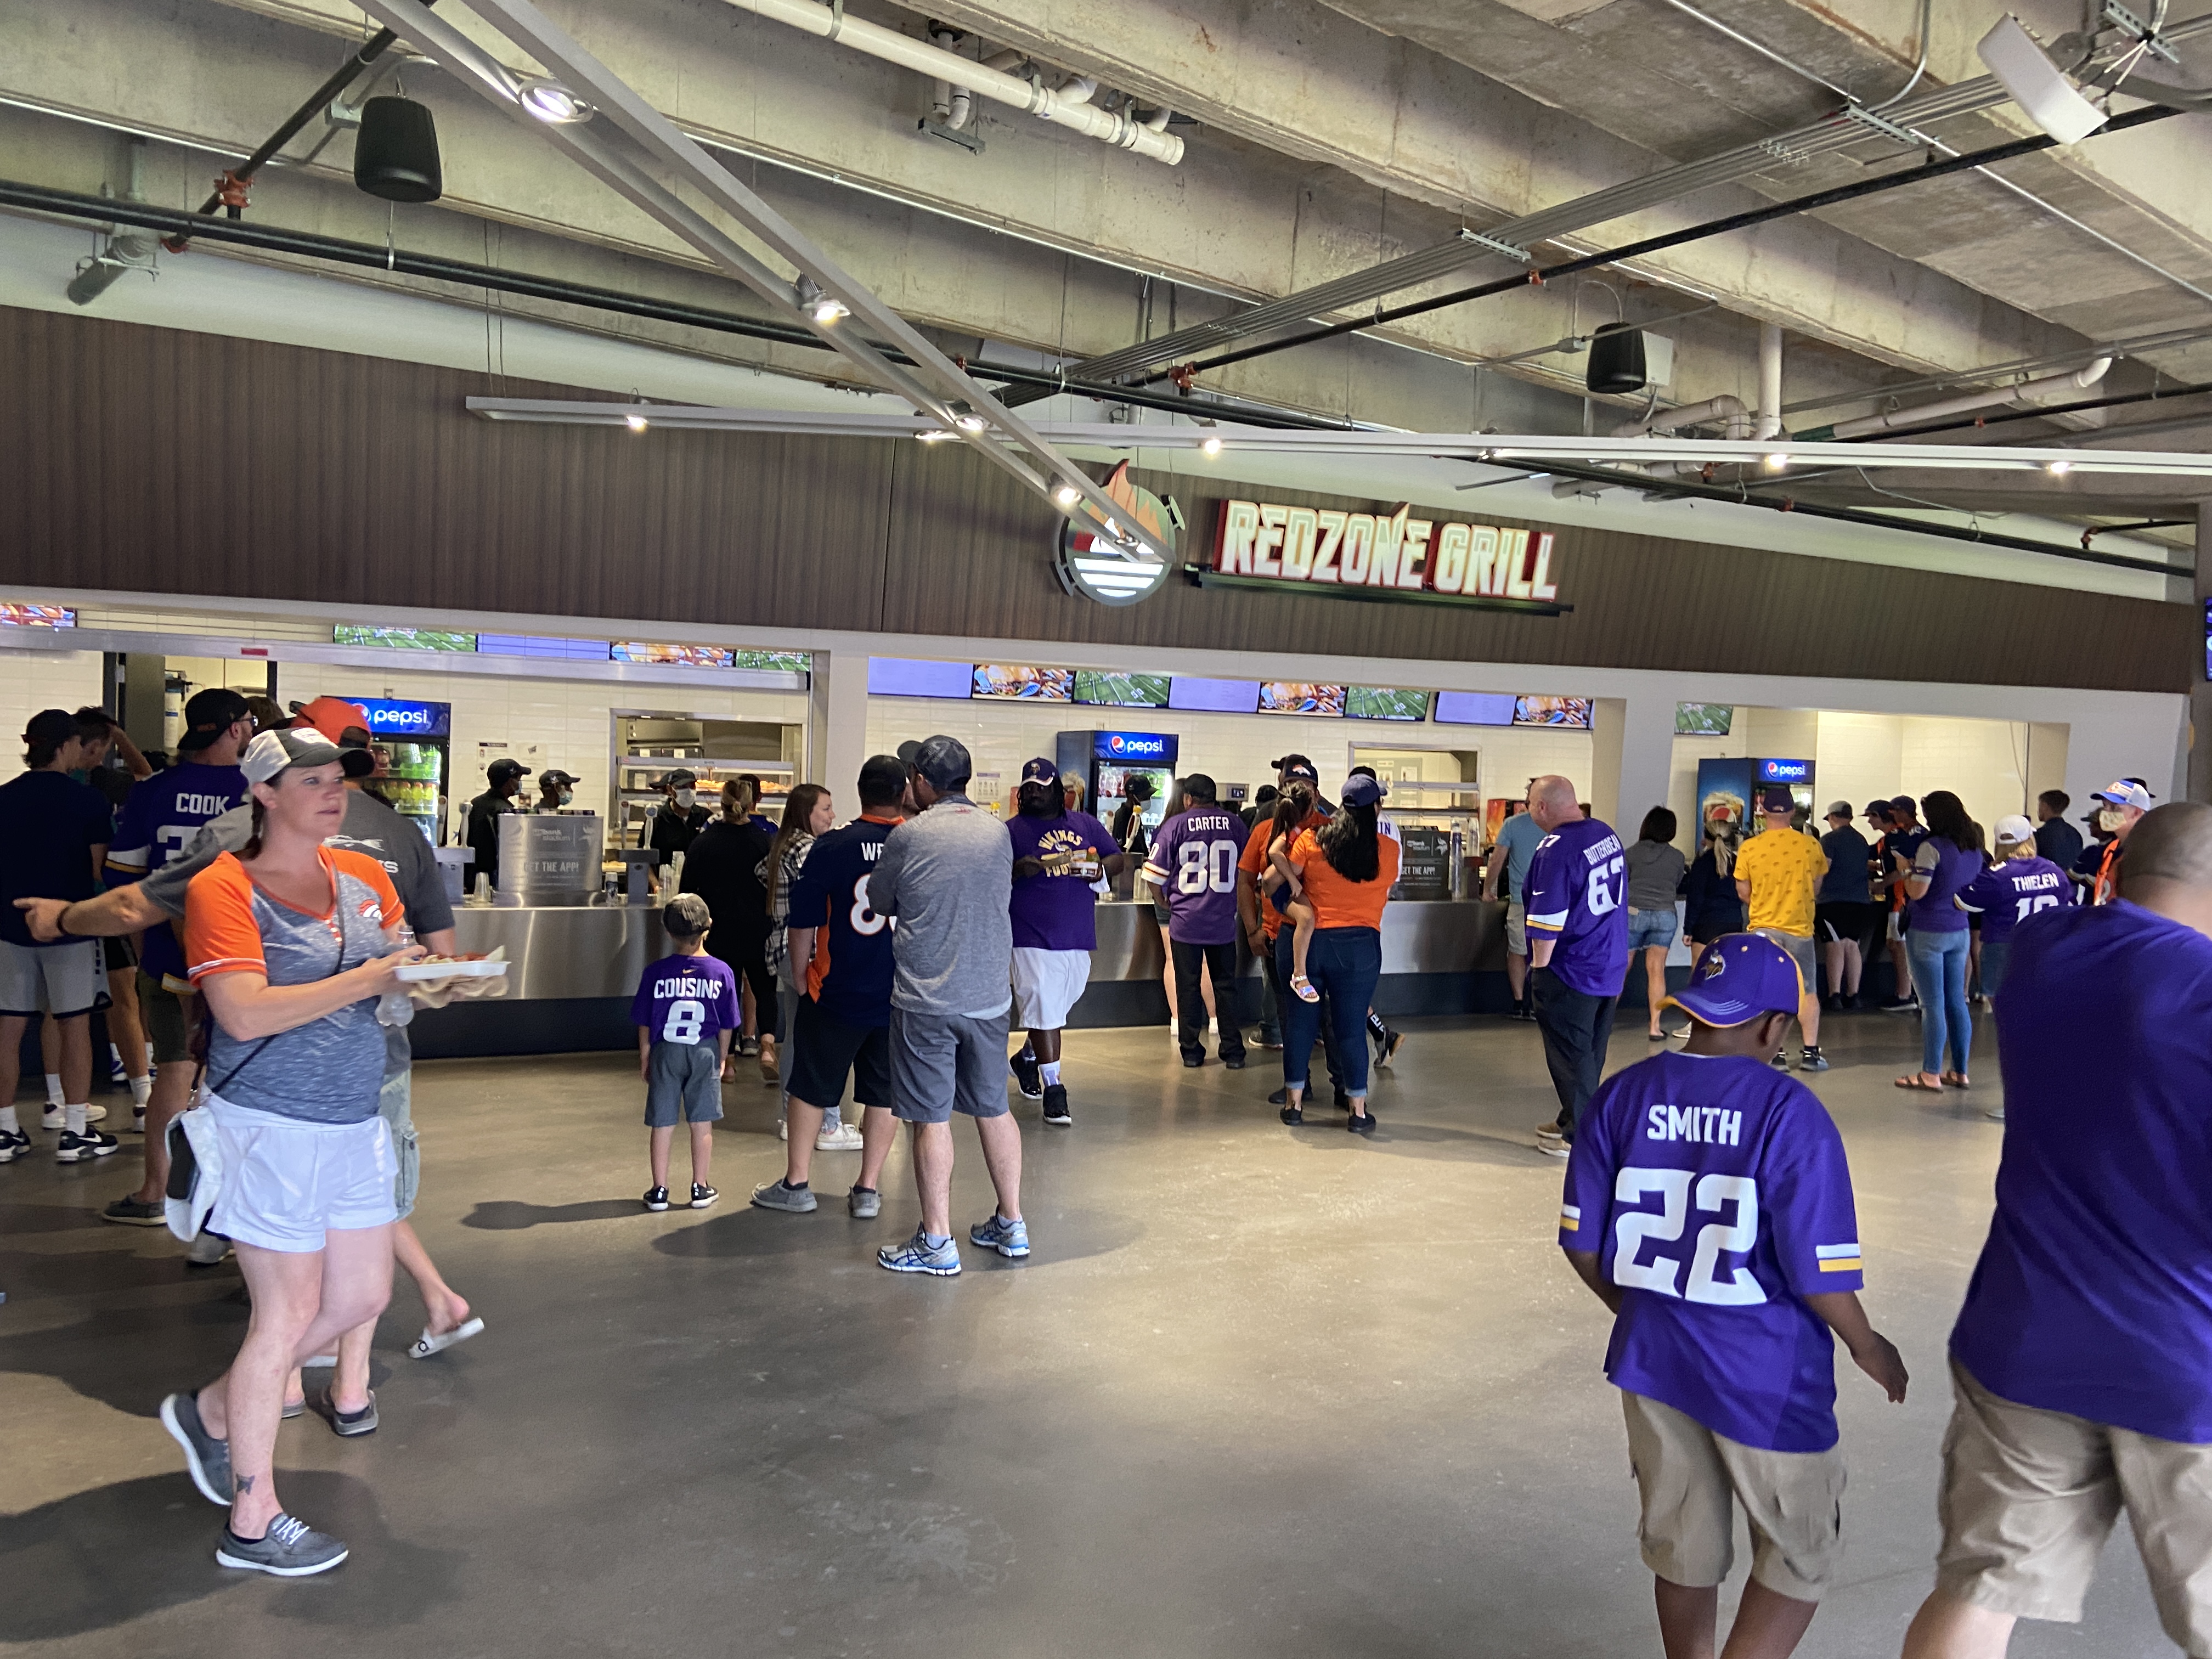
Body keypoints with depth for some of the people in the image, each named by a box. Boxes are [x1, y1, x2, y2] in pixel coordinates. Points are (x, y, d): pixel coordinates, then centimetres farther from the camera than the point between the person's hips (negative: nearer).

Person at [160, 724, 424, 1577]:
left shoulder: (367, 877, 7)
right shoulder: (224, 888, -12)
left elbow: (399, 973, 11)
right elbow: (245, 1014, -22)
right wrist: (367, 980, -24)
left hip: (356, 1123, 7)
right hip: (269, 1126, -7)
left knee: (363, 1296, 13)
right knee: (288, 1315, 0)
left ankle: (210, 1412, 35)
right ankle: (254, 1522, 17)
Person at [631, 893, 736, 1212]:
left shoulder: (656, 973, -8)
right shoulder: (721, 972, -7)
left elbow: (645, 1024, -1)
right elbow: (727, 1025, -1)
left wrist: (645, 1058, 11)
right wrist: (722, 1057, 13)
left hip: (665, 1054, 0)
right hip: (705, 1053, 0)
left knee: (662, 1123, 8)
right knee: (702, 1123, 10)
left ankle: (659, 1190, 15)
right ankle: (700, 1188, 17)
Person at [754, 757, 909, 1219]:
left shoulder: (831, 847, -11)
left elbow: (803, 924, -7)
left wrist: (801, 980, 7)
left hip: (838, 993, -1)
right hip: (902, 998, 2)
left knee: (811, 1088, 13)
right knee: (884, 1093, 12)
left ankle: (796, 1184, 21)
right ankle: (868, 1190, 16)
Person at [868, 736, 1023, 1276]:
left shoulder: (909, 836, -10)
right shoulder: (998, 832, 2)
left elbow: (878, 904, 3)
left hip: (926, 999, -4)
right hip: (990, 995, 5)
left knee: (932, 1119, 3)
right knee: (994, 1109, 16)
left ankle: (937, 1243, 9)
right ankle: (1011, 1225, 25)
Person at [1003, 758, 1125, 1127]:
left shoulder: (1086, 824, 11)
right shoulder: (1011, 830, 0)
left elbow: (1119, 859, 12)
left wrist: (1101, 869, -10)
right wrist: (1018, 870, -24)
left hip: (1079, 938, 5)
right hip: (1034, 940, -5)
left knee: (1055, 1010, 18)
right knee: (1044, 1012, -8)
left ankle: (1027, 1059, 42)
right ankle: (1053, 1087, -1)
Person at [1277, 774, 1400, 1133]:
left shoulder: (1311, 839, -6)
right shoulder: (1390, 850, -5)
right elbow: (1387, 892, 8)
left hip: (1308, 939, 1)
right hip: (1360, 945, -1)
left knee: (1300, 1022, 11)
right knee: (1352, 1028, 5)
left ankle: (1294, 1103, 19)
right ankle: (1359, 1111, 10)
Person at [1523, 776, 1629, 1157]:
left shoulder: (1555, 849, -23)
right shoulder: (1606, 833, 4)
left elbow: (1547, 921, -25)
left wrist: (1539, 966, -12)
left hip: (1571, 972, -8)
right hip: (1611, 966, 9)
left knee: (1570, 1056, 4)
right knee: (1592, 1051, 19)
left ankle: (1579, 1137, 12)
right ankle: (1574, 1120, 32)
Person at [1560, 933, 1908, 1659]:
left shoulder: (1622, 1096, -4)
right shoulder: (1790, 1113, -17)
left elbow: (1582, 1243, 1)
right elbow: (1818, 1271, -15)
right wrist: (1868, 1348, 4)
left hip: (1652, 1359, 5)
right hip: (1766, 1377, -4)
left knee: (1682, 1550, 22)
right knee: (1800, 1558, 17)